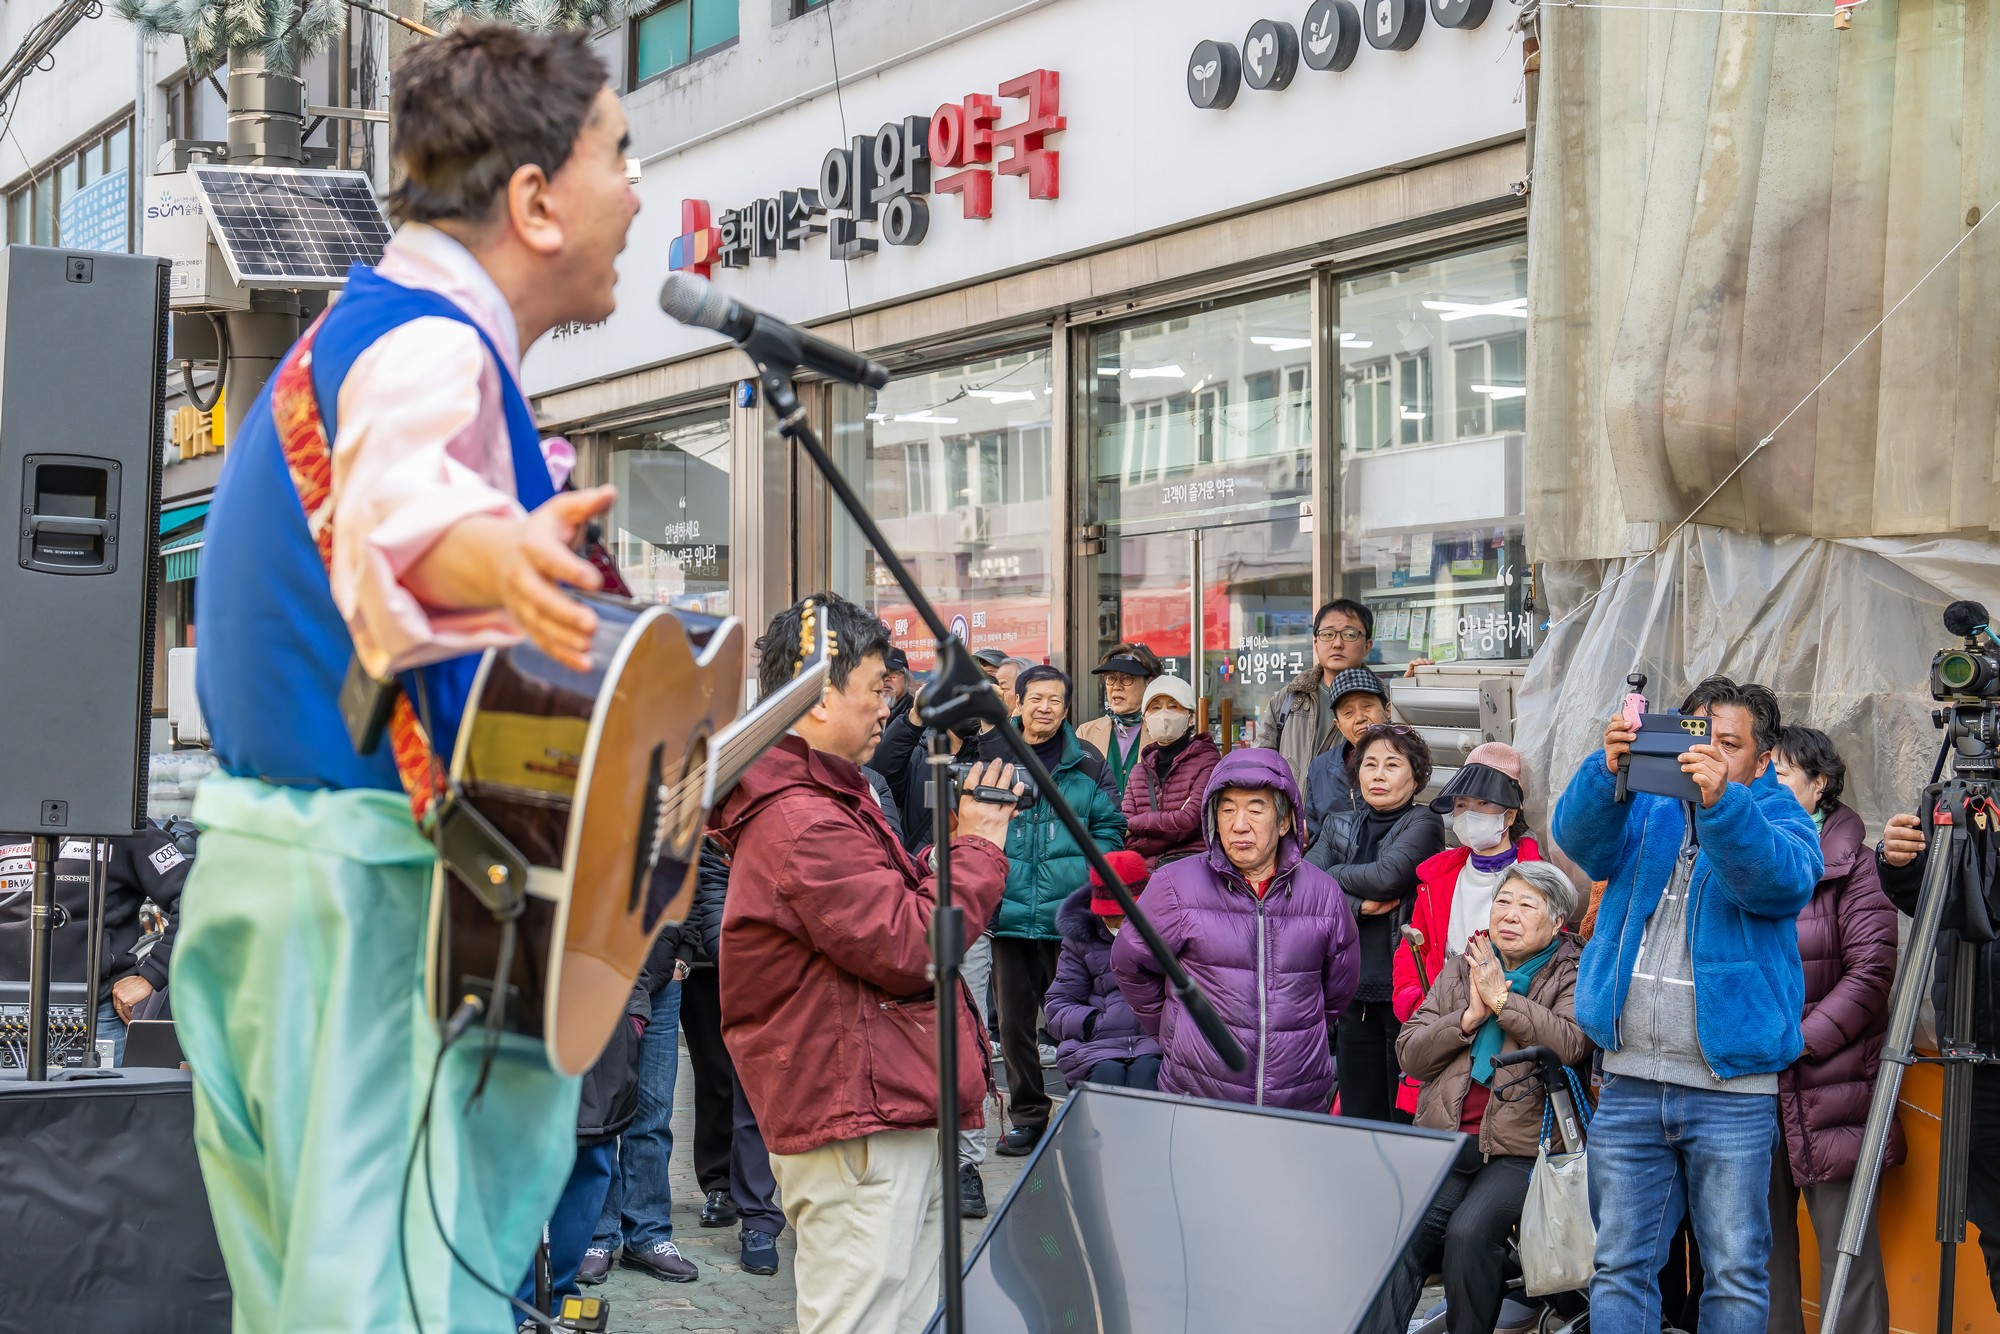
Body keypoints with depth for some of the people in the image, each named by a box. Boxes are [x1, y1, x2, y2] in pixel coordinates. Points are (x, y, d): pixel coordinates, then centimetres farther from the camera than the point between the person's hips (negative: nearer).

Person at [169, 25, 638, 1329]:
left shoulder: (357, 328, 18)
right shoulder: (431, 345, -16)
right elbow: (401, 504, -39)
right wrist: (494, 560, -59)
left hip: (261, 862, 10)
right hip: (373, 885, -10)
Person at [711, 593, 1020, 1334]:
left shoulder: (825, 802, 19)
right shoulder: (801, 820, -18)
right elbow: (911, 948, -20)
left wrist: (956, 845, 10)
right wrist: (980, 847, -9)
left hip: (895, 1115, 11)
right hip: (856, 1126, -11)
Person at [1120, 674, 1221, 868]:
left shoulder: (1207, 761, 5)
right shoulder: (1139, 772, 22)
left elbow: (1191, 820, -7)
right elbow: (1126, 840, 9)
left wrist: (1135, 824, 5)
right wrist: (1171, 822, -8)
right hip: (1147, 867, 4)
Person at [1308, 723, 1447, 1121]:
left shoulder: (1423, 824, -1)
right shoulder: (1339, 827, 14)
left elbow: (1388, 875, -18)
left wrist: (1335, 875, -1)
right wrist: (1358, 905, -12)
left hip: (1403, 987, -5)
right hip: (1353, 988, 5)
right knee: (1357, 1114, 9)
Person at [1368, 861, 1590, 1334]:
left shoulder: (1571, 974, 5)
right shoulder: (1461, 968, 18)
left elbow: (1571, 1045, -15)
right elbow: (1410, 1054, 11)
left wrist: (1501, 999, -11)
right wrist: (1470, 1017, -4)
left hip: (1520, 1147, -4)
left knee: (1470, 1232, -28)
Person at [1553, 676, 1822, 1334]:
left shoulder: (1783, 820, 4)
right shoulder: (1645, 809, 12)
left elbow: (1778, 879, -20)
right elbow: (1580, 839, -9)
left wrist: (1720, 801, -37)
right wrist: (1609, 770, -29)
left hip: (1732, 1090, -2)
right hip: (1629, 1083, 2)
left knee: (1736, 1273, 1)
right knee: (1621, 1267, 6)